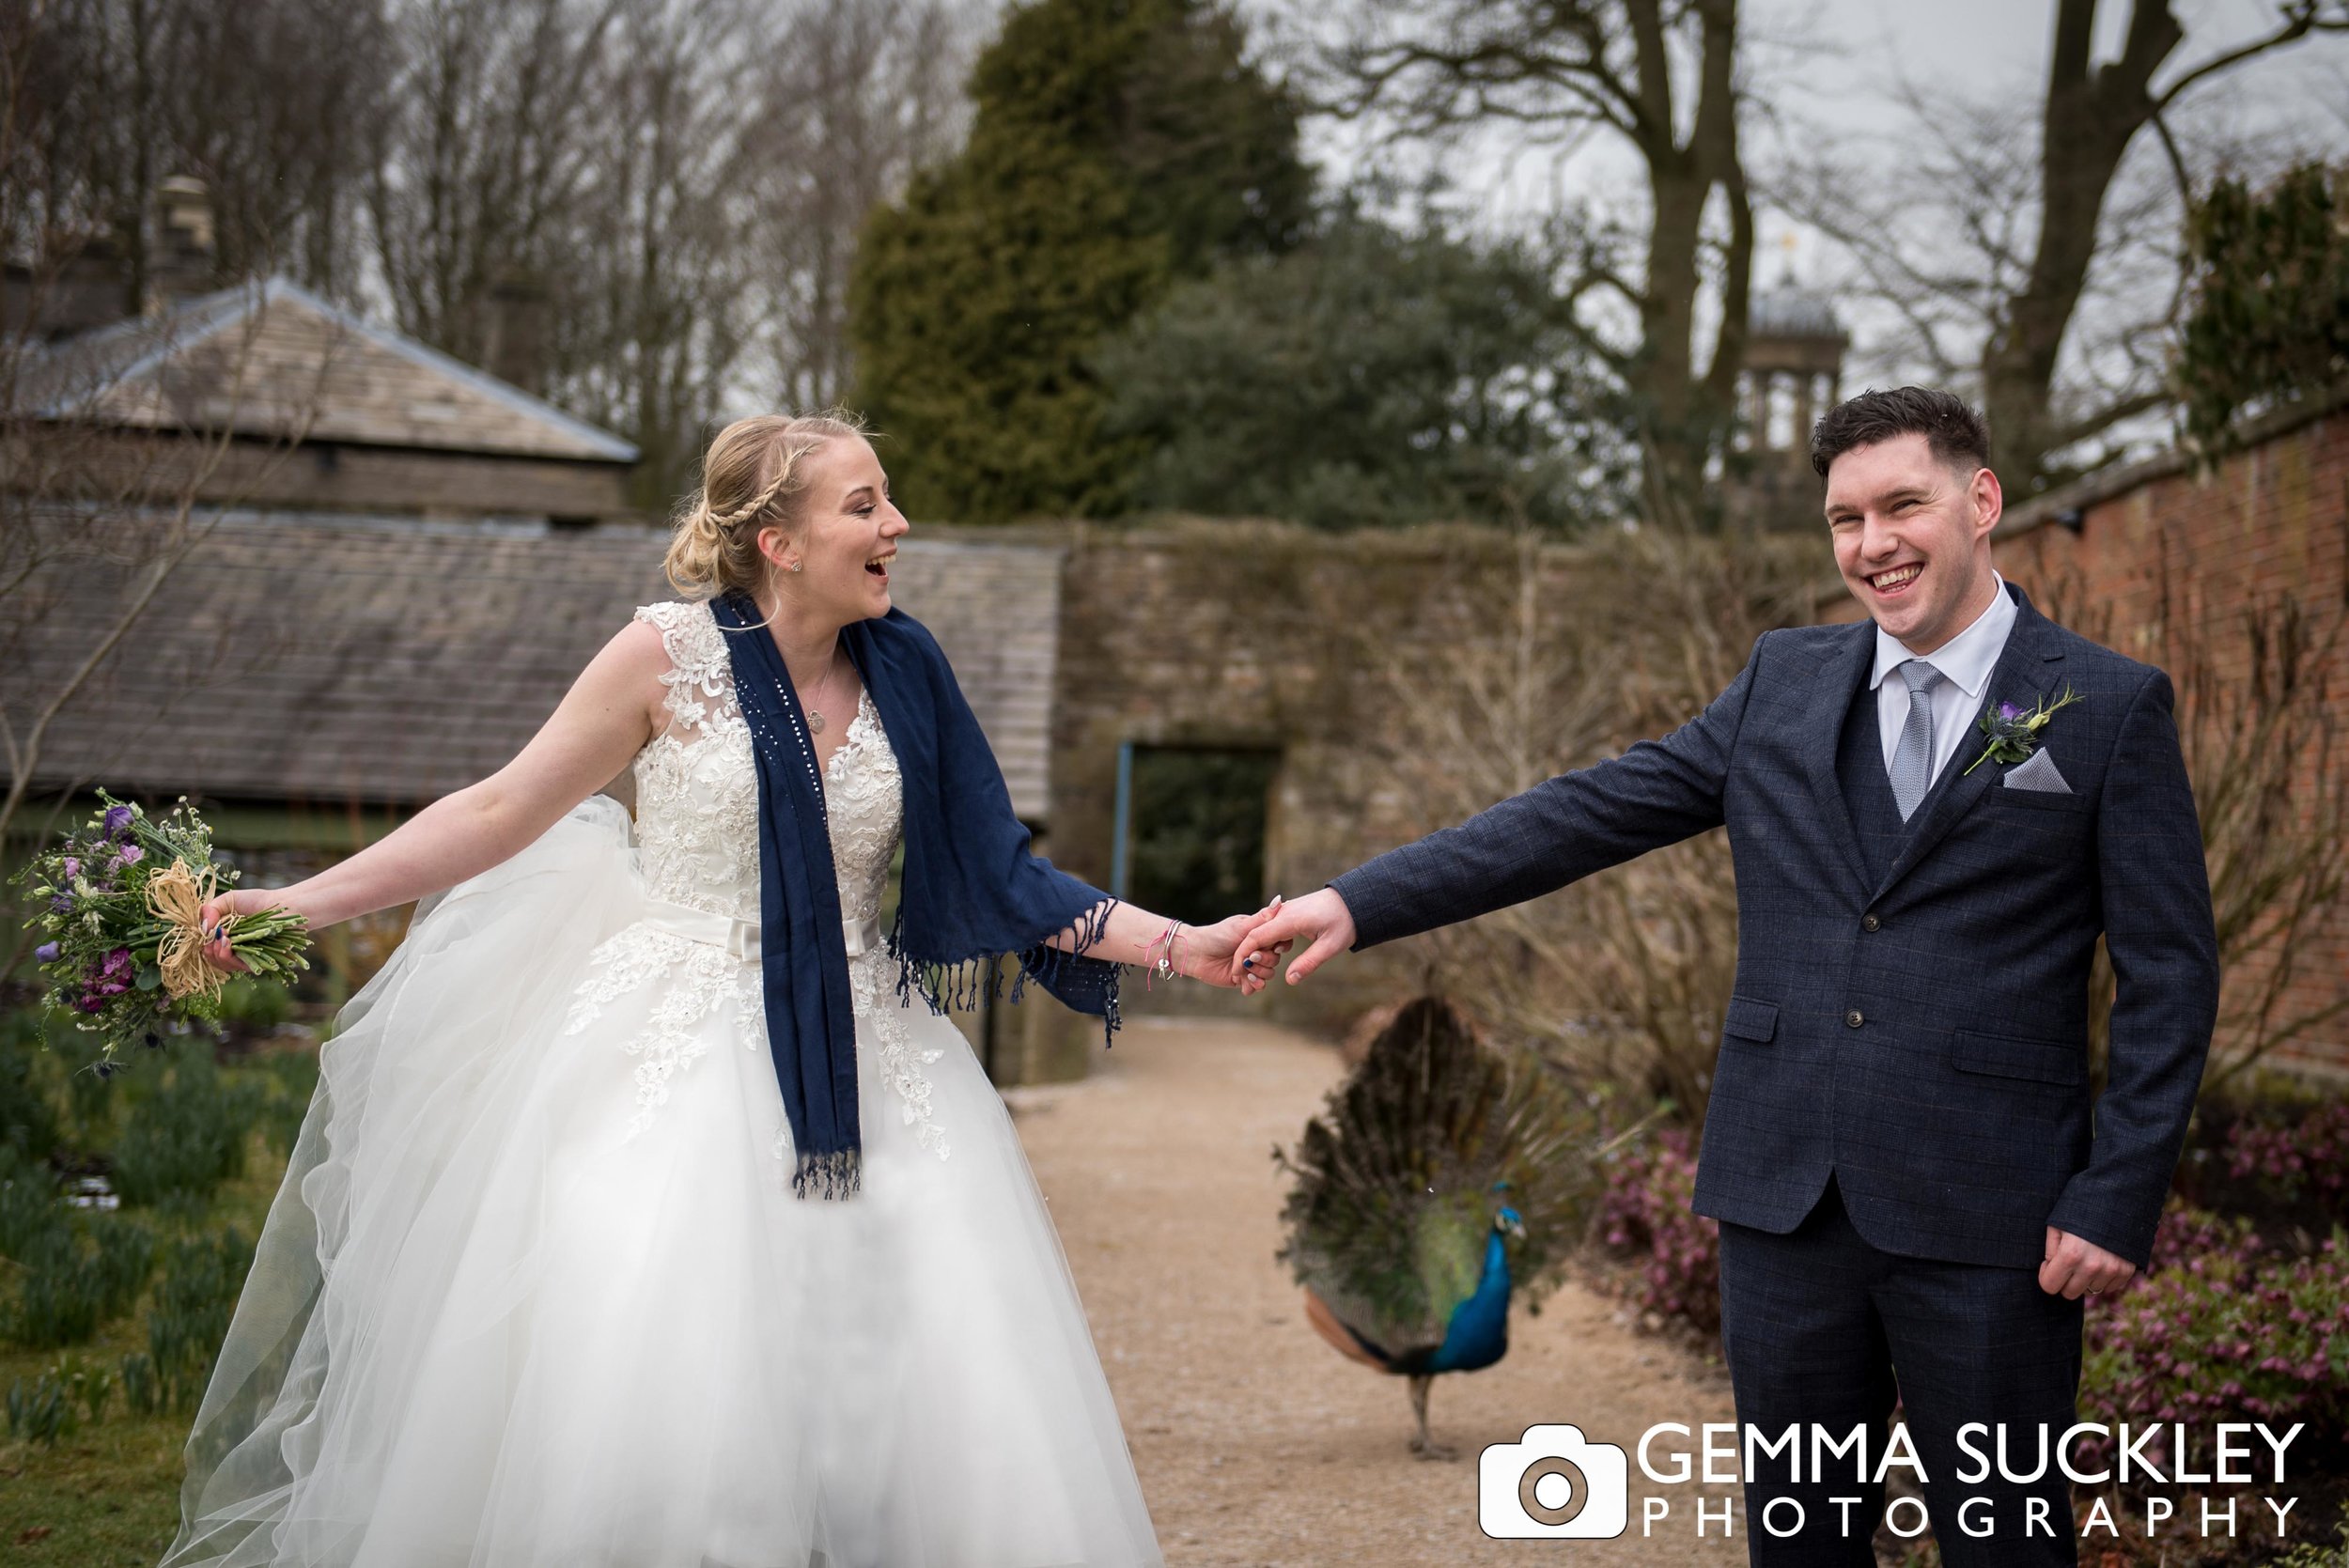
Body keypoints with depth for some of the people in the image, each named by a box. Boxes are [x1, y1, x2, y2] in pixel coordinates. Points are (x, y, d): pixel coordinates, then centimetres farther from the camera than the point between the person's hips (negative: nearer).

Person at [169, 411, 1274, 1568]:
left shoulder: (901, 675, 2)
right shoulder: (670, 654, -8)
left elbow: (998, 877, 6)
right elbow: (503, 811, -3)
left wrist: (1179, 945, -1)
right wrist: (301, 903, -7)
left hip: (858, 1071, 4)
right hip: (676, 1054, -3)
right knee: (638, 1401, -10)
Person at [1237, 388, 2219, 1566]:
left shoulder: (2111, 708, -1)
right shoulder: (1782, 682, 9)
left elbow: (2169, 976, -2)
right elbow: (1588, 814, 6)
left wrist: (2116, 1200, -9)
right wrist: (1361, 903, -1)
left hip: (1987, 1215, -3)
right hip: (1785, 1200, 4)